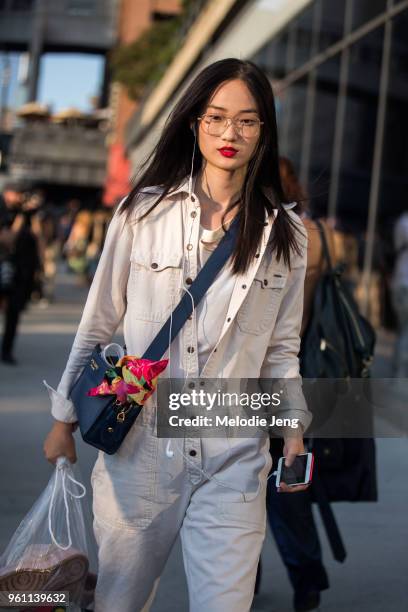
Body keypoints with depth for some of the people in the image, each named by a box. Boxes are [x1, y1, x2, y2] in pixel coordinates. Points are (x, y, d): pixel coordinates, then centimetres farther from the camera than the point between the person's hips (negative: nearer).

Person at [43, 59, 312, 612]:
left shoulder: (285, 234, 3)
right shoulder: (143, 211, -2)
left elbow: (280, 346, 11)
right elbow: (97, 324, 5)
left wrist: (294, 426, -1)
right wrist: (64, 419, 9)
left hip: (233, 462, 0)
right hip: (138, 446, 0)